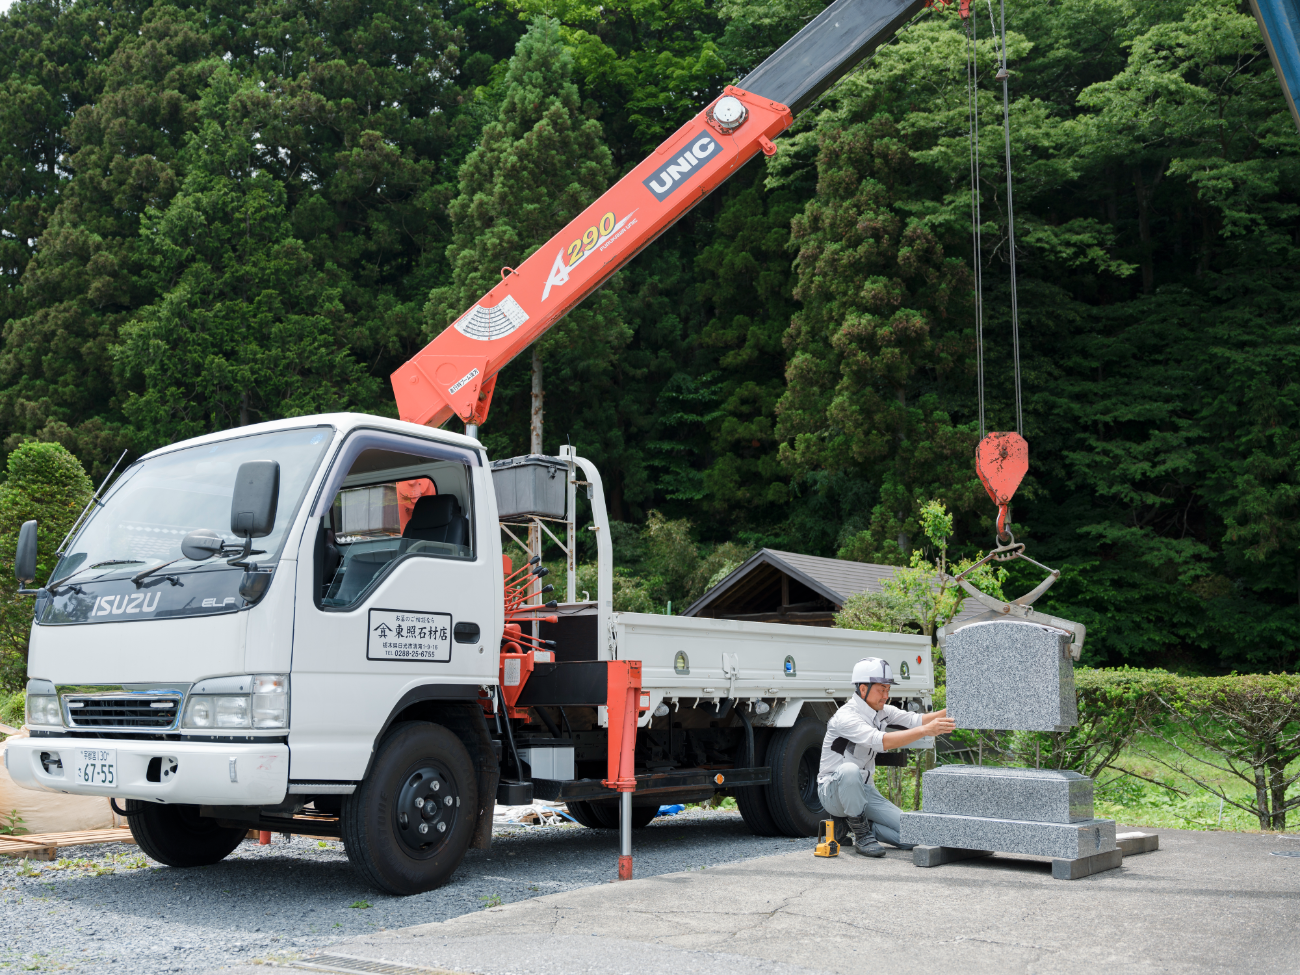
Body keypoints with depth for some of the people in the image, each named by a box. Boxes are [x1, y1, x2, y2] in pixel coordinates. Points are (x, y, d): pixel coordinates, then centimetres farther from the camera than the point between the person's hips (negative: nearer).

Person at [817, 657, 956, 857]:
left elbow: (915, 720, -8)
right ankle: (862, 835, -22)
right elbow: (881, 741, -38)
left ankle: (855, 823, 10)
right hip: (833, 791, -7)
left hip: (864, 791, 7)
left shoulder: (882, 711, 4)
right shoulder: (846, 717, -23)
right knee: (849, 770, -42)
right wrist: (925, 731, -45)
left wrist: (949, 713, -25)